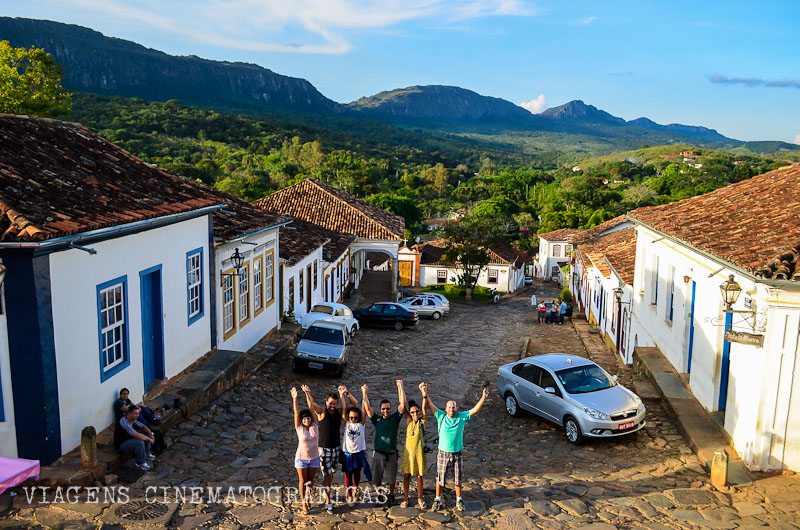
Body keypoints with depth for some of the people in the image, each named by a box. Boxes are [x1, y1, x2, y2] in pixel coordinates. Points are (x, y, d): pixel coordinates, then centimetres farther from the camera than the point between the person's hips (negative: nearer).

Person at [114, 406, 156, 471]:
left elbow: (143, 426, 10)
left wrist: (151, 435, -6)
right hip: (120, 445, -10)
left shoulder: (132, 419, -3)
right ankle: (141, 463, -12)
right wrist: (149, 439, -24)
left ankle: (147, 454, 18)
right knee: (140, 442, -31)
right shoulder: (124, 422, -31)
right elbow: (137, 436, -37)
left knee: (146, 433, 7)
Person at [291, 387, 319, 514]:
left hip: (314, 458, 2)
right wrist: (295, 399, -30)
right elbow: (296, 413, -19)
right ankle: (304, 503, 16)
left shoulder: (315, 426, -5)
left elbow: (312, 409, -10)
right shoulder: (299, 428, -8)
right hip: (301, 458, -2)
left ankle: (308, 499, 31)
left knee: (310, 480, 14)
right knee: (303, 481, 6)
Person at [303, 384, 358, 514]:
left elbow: (355, 404, -1)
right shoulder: (322, 412, -10)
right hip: (324, 448, -4)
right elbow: (311, 405, -28)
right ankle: (328, 502, 2)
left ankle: (326, 491, 37)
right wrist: (307, 393, -47)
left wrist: (346, 393, -16)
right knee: (326, 475, -5)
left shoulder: (339, 412, 0)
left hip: (336, 448, 4)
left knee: (332, 473, 16)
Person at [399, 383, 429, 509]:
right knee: (407, 475, 7)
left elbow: (424, 408, -18)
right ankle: (405, 498, 20)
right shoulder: (409, 420, 1)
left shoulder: (422, 421, -3)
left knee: (419, 476, 8)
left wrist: (424, 395, -34)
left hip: (419, 451, -1)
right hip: (408, 451, 1)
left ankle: (419, 498, 22)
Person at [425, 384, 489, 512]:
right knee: (440, 478, 9)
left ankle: (459, 500, 29)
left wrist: (483, 397, -19)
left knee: (458, 479, 11)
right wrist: (426, 394, -24)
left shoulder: (462, 417, -3)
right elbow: (430, 405, -11)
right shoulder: (441, 416, -5)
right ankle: (438, 500, 25)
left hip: (457, 453, 1)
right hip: (443, 453, -1)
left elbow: (475, 410, -8)